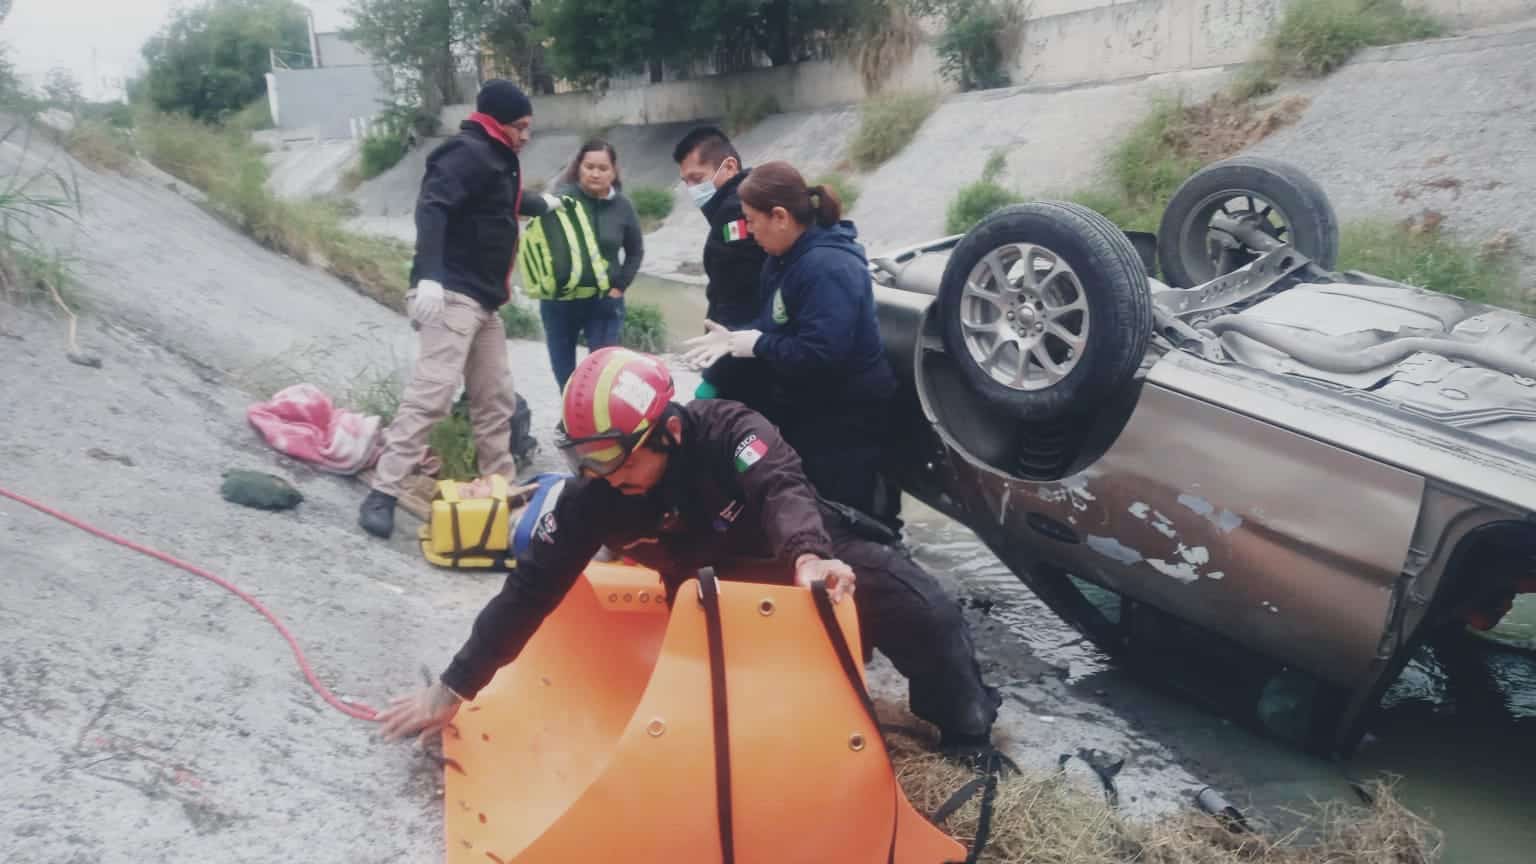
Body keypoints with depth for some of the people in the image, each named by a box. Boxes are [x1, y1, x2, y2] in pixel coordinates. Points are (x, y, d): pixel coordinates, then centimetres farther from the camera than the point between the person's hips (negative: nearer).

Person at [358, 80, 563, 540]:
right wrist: (429, 276, -36)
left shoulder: (495, 159, 22)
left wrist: (541, 203, 61)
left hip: (482, 300, 11)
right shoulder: (469, 152, -9)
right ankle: (382, 494, -16)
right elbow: (431, 207, -24)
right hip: (452, 294, -10)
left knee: (496, 398, 13)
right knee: (432, 392, -18)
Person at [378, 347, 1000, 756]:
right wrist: (453, 688, -17)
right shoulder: (592, 495, -21)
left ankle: (967, 730, 4)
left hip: (807, 559, -3)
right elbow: (532, 589, -18)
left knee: (921, 609, -18)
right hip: (715, 596, 3)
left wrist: (809, 559, -69)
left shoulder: (728, 430, -29)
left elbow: (782, 489, -46)